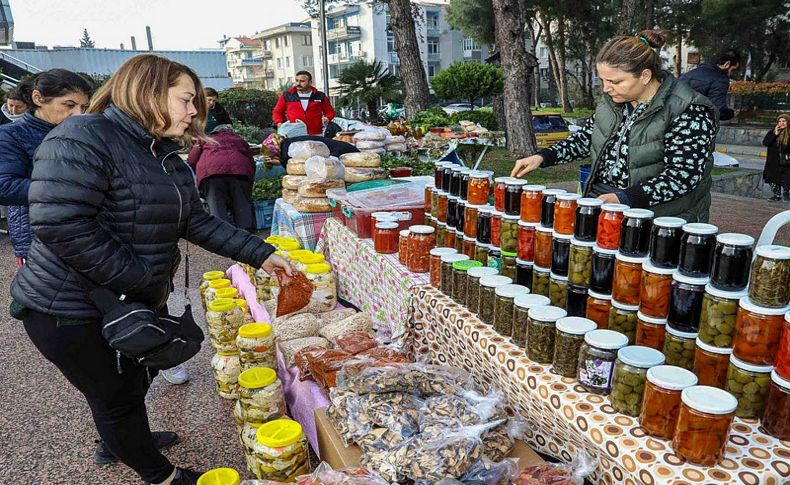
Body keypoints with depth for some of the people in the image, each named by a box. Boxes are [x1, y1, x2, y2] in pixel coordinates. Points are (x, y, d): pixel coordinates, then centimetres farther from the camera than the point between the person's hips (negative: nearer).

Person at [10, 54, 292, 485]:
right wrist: (143, 279, -26)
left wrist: (260, 254, -5)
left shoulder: (166, 155, 5)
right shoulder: (82, 139, -23)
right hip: (73, 311, -8)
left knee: (136, 380, 26)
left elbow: (196, 221, 2)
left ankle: (119, 441, 55)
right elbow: (60, 226, -31)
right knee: (117, 396, 11)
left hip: (138, 301, 9)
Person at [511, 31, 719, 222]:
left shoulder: (689, 112, -13)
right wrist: (542, 157, 3)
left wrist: (624, 198, -29)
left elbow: (683, 176, -18)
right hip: (601, 206, 6)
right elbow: (586, 138, 18)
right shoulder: (614, 102, 9)